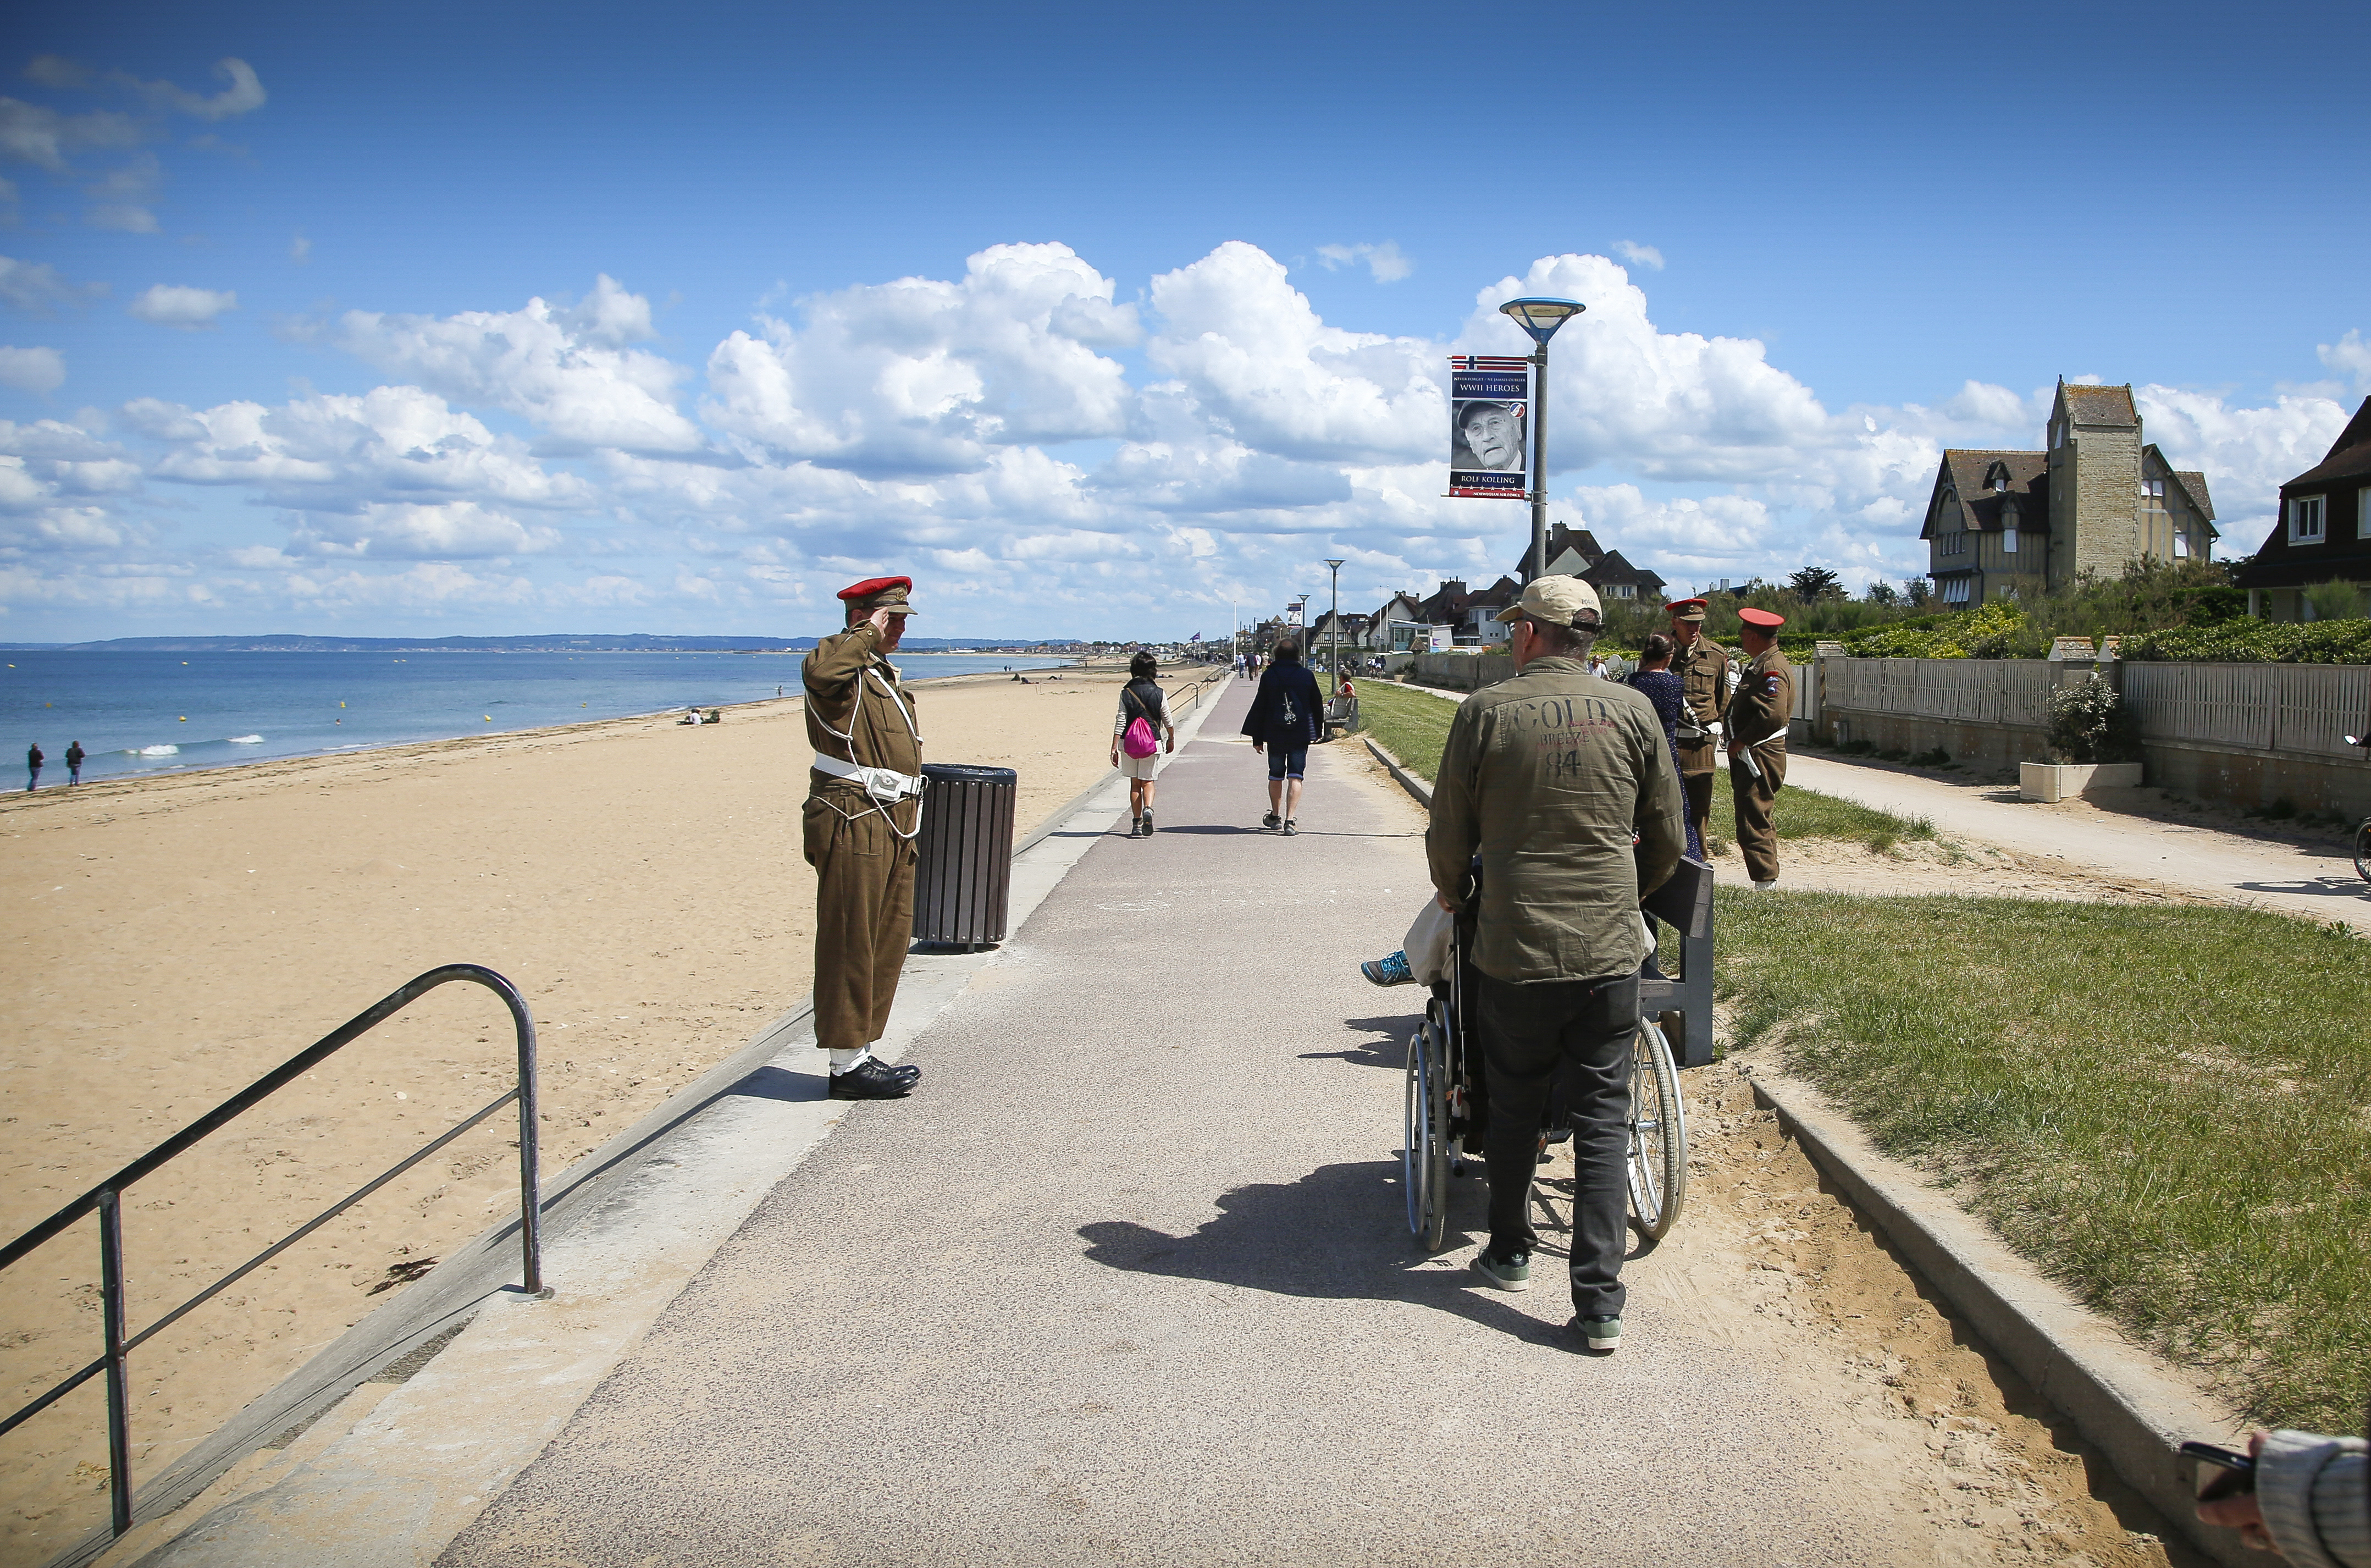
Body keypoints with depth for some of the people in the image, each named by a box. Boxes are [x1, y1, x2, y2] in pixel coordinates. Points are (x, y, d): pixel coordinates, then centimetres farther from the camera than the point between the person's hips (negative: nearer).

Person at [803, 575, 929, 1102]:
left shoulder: (882, 674, 22)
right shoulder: (843, 668, -10)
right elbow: (818, 670, -38)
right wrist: (868, 634, -22)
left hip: (890, 826, 10)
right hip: (853, 824, -10)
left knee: (889, 941, 14)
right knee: (850, 944, -4)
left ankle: (862, 1053, 25)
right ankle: (848, 1065, 2)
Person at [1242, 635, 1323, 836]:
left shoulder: (1268, 676, -3)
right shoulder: (1306, 676, -3)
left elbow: (1259, 707, -1)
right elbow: (1317, 705, 6)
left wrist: (1257, 738, 6)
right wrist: (1317, 731, 20)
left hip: (1275, 735, 1)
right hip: (1300, 735, -1)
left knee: (1276, 776, 16)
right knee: (1295, 777, -2)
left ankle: (1275, 816, 30)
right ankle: (1290, 820, -14)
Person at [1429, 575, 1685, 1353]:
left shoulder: (1485, 712, -5)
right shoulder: (1633, 711, 0)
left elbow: (1449, 836, 1)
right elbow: (1667, 838, 8)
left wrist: (1453, 897, 22)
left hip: (1515, 948, -1)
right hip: (1610, 950, 1)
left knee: (1514, 1107, 17)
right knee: (1603, 1119, 6)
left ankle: (1509, 1254, 34)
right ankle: (1601, 1302, 4)